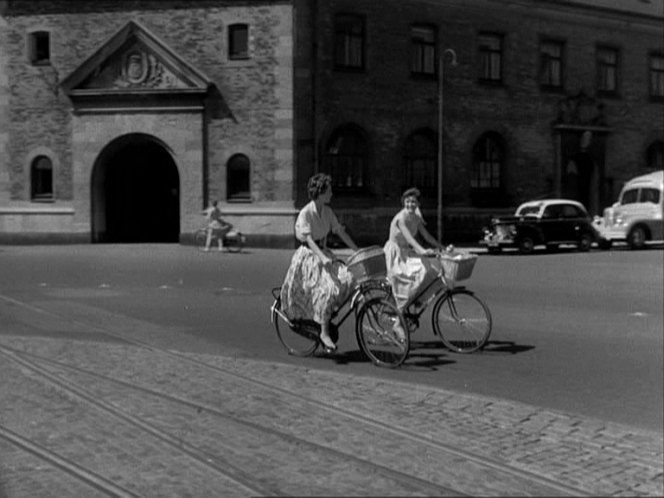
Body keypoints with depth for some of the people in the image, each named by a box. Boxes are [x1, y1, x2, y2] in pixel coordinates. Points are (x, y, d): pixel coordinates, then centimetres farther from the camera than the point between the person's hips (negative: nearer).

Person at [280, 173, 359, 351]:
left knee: (346, 279, -17)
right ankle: (324, 332, -15)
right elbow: (308, 238, -25)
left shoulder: (327, 211, 6)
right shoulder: (306, 213, -15)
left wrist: (357, 251, 3)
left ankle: (327, 315, 1)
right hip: (308, 255, -7)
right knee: (327, 288, -25)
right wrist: (322, 257, -39)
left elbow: (340, 231, 8)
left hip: (324, 252, 7)